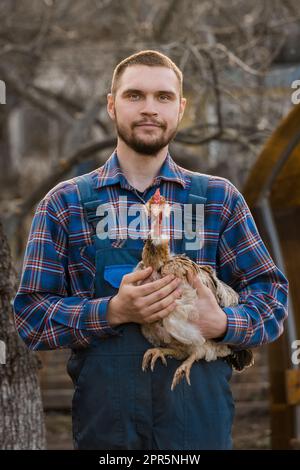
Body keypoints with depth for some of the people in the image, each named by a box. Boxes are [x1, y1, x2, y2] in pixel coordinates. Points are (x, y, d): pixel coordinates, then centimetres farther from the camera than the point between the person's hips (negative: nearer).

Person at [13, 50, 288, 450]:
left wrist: (222, 323, -14)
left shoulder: (221, 198, 7)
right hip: (105, 416, -1)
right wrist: (114, 311, -16)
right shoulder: (64, 204, 4)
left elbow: (271, 296, 7)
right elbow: (31, 317, 0)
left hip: (202, 419, 1)